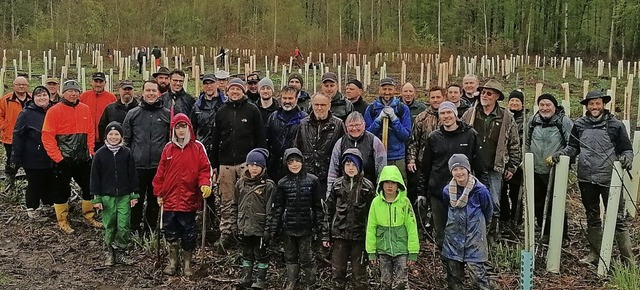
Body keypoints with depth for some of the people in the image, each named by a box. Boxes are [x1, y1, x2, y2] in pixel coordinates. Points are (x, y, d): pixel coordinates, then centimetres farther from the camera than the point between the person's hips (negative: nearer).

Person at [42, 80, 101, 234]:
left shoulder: (85, 109, 5)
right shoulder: (54, 111, -10)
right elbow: (47, 137, -13)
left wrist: (90, 151, 4)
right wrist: (57, 158, -15)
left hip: (84, 159, 5)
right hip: (63, 160, -5)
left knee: (89, 188, 13)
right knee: (62, 191, 6)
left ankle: (89, 217, 29)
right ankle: (63, 221, 20)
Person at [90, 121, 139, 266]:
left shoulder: (127, 153, 1)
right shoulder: (100, 154, -1)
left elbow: (132, 174, 5)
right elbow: (95, 177, 1)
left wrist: (133, 195, 3)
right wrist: (96, 198, -3)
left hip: (124, 196, 0)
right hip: (107, 197, 0)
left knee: (123, 227, -3)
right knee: (109, 227, 7)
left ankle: (120, 253, 15)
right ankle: (109, 254, 21)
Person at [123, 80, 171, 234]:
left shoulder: (167, 114, 4)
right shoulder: (133, 114, 5)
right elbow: (125, 139, 8)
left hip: (159, 166, 1)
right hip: (137, 165, 0)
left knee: (155, 199, 11)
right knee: (137, 198, 5)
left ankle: (150, 229, 24)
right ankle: (134, 229, 19)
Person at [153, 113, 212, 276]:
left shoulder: (197, 147, -1)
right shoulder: (168, 148, 6)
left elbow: (204, 169, -4)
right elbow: (161, 172, 8)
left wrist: (205, 184, -21)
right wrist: (158, 193, 6)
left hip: (189, 200, -2)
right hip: (170, 199, 2)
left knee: (188, 233, 6)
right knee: (170, 232, 10)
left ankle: (187, 263, 22)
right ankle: (172, 261, 28)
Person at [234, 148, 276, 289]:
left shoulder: (269, 185, -8)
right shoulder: (241, 183, 7)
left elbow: (270, 209, -10)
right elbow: (236, 205, 13)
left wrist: (268, 228, -13)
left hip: (260, 227, -5)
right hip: (245, 226, 5)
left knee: (261, 253, 5)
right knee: (247, 253, 15)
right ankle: (246, 278, 24)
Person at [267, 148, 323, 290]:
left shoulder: (312, 180, -3)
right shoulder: (282, 183, 1)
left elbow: (318, 205, -1)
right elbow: (277, 208, 4)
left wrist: (318, 225, -5)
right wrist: (273, 228, -1)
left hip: (306, 227, -2)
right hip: (288, 228, 2)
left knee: (307, 258, 5)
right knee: (290, 258, 14)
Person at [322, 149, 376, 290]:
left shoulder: (367, 186, -1)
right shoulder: (336, 185, 3)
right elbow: (328, 211, 6)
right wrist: (326, 235, 2)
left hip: (359, 236, -1)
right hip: (339, 235, 2)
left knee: (359, 272, 7)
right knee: (337, 272, 8)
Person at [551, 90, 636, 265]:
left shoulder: (615, 125, -1)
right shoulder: (579, 125, 6)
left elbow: (627, 149, 3)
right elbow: (573, 147, 14)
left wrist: (626, 158, -18)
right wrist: (559, 154, -4)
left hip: (609, 179, -3)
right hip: (586, 179, 4)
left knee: (618, 218, -1)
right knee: (592, 217, 15)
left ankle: (628, 260, 6)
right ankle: (595, 254, 28)